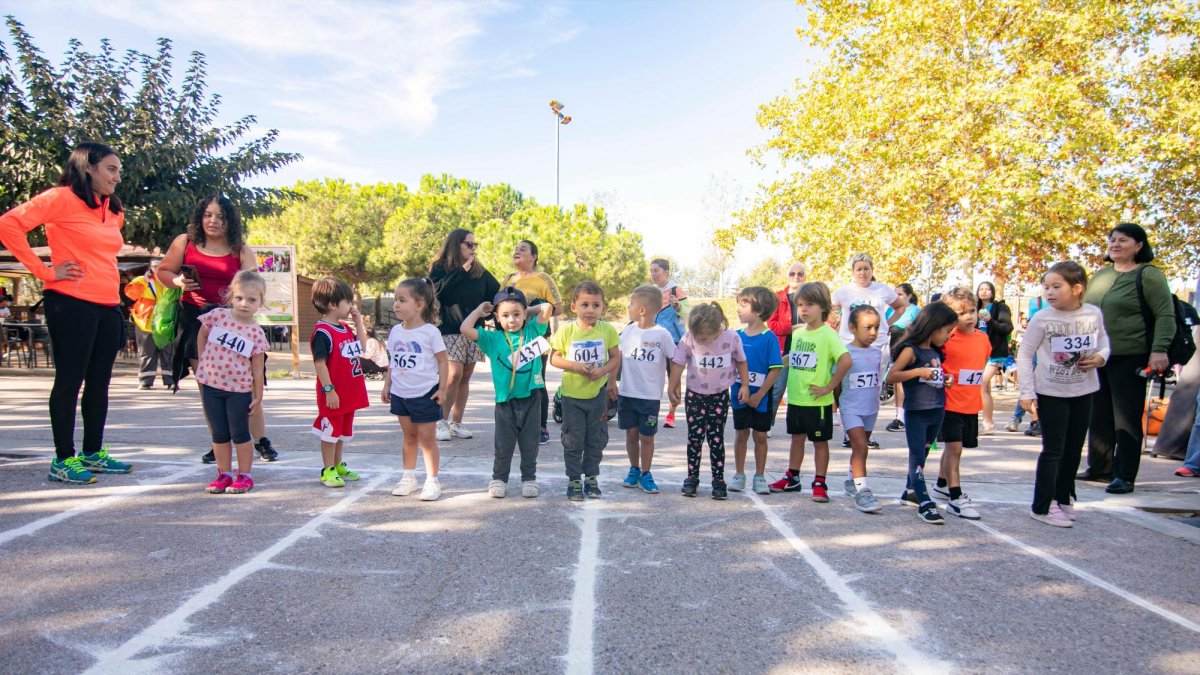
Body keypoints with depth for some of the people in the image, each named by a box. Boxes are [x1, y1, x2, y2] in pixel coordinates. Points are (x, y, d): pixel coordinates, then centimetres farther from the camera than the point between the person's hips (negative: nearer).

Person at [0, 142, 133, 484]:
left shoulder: (113, 210, 16)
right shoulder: (62, 199, -7)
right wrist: (44, 270, -15)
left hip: (108, 306, 8)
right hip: (72, 303, -7)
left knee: (99, 382, 12)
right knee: (69, 381, -2)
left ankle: (94, 453, 22)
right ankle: (64, 459, 7)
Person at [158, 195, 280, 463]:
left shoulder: (241, 251, 4)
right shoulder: (185, 242, 6)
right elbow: (163, 271, 14)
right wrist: (178, 282, -8)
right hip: (194, 321, 2)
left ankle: (262, 441, 4)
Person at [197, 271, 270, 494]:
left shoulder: (256, 333, -8)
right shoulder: (217, 316, -5)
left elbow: (257, 368, -4)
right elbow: (202, 335, 13)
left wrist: (258, 396, -3)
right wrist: (202, 361, 11)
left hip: (239, 389, -2)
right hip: (210, 384, 2)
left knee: (240, 434, 4)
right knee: (219, 434, 11)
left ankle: (244, 476, 15)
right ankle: (224, 474, 23)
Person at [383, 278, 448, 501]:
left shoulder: (430, 332, -13)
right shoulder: (395, 331, 3)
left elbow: (443, 360, -9)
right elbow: (392, 361, 12)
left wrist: (442, 389, -12)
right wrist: (387, 385, 9)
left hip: (425, 394, -5)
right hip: (400, 393, 5)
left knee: (427, 439, 3)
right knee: (409, 437, 17)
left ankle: (432, 481, 13)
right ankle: (409, 477, 27)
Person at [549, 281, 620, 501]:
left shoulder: (608, 330, -4)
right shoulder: (566, 330, -7)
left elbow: (616, 358, 2)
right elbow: (554, 358, -3)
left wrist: (603, 370, -17)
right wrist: (574, 366, -19)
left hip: (598, 394, 1)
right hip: (572, 394, -1)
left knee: (596, 440, 12)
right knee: (573, 440, 7)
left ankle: (591, 477, 28)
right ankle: (574, 480, 19)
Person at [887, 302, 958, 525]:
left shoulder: (937, 352, 12)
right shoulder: (911, 350, -12)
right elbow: (891, 376, -20)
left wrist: (945, 381, 7)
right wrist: (918, 371, -26)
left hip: (937, 412, 8)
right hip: (916, 412, -8)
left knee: (922, 454, 17)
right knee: (917, 456, -6)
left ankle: (910, 493, 30)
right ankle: (924, 503, -8)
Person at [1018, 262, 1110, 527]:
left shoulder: (1094, 314, -4)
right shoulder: (1042, 318, -13)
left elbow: (1103, 343, 12)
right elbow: (1024, 354, -8)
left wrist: (1100, 358, -11)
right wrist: (1027, 391, -11)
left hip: (1083, 391, 4)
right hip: (1051, 393, -4)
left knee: (1074, 449, 14)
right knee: (1053, 450, -2)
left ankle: (1063, 499, 29)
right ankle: (1042, 506, 7)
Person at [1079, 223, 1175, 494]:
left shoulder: (1148, 275, -5)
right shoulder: (1100, 274, 13)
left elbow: (1165, 315, -9)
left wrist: (1159, 349, -19)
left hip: (1129, 359, -6)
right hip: (1096, 357, 6)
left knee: (1126, 418, -1)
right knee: (1098, 416, 11)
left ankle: (1125, 476, 6)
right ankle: (1098, 468, 22)